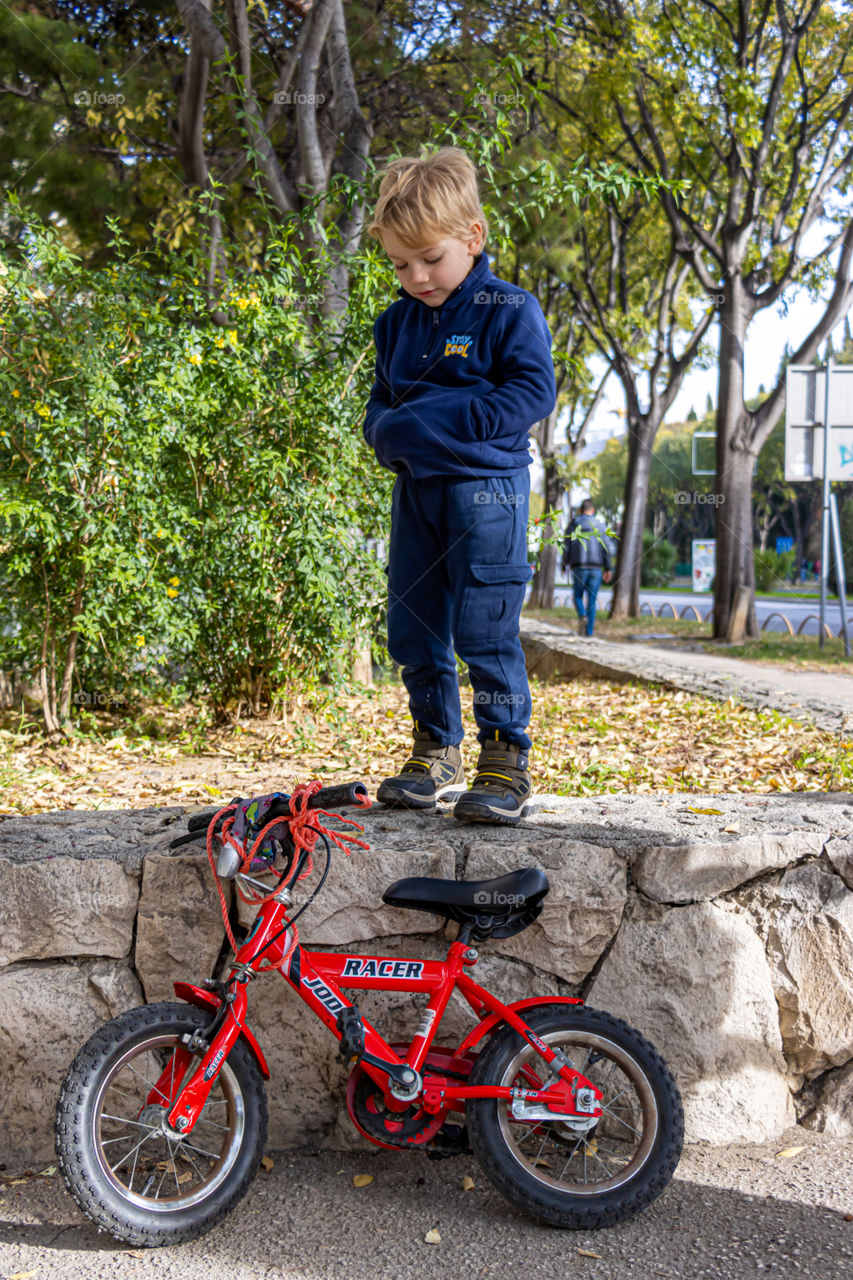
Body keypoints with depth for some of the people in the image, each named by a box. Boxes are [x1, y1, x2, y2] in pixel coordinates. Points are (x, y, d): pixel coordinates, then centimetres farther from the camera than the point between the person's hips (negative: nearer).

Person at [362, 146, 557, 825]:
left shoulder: (509, 310, -5)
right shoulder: (396, 323, 13)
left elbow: (534, 392, -13)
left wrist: (442, 421, -20)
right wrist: (386, 428, -5)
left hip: (486, 487, -6)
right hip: (415, 489, 7)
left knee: (485, 627, -9)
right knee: (412, 629, 8)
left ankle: (507, 763, 1)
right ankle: (436, 755, 20)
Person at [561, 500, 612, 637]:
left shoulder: (574, 524, 3)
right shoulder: (599, 525, 6)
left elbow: (567, 547, 0)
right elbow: (606, 547, 2)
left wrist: (564, 565, 7)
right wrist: (607, 568, 5)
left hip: (579, 566, -1)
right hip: (596, 567, 1)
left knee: (578, 595, 12)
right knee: (592, 599, 5)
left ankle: (582, 615, -18)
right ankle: (589, 630, 2)